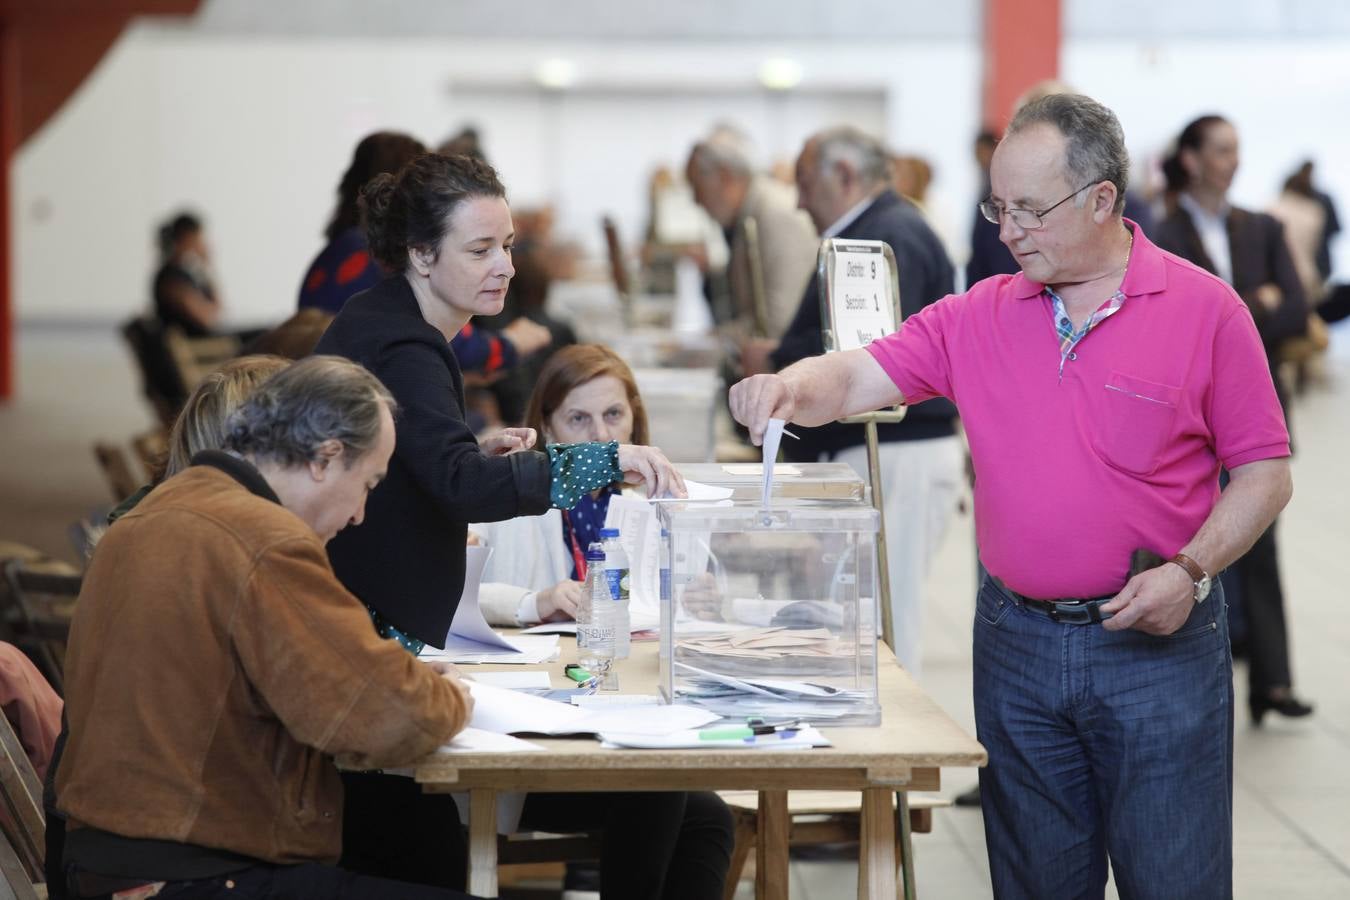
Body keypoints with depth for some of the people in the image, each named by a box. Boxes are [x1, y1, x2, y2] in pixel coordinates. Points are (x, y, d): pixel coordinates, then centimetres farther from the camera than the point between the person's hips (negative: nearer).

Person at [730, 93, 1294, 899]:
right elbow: (860, 378, -1)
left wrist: (1190, 570, -16)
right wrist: (791, 387, -23)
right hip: (1017, 643, 4)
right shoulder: (980, 317, 5)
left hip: (1158, 643, -3)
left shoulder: (1205, 310, -5)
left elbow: (1266, 474, -3)